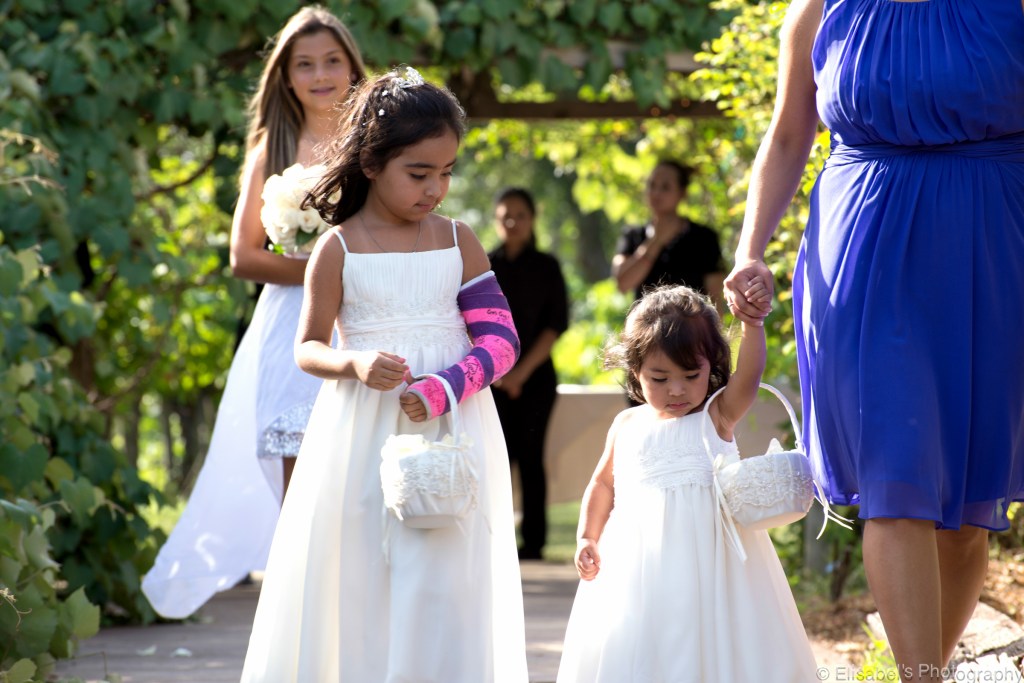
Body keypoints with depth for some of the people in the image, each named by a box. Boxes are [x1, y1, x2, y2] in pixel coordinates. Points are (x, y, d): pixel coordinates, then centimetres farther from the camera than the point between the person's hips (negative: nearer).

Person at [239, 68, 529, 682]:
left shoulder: (458, 242, 4)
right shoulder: (338, 249, -2)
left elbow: (500, 339, 0)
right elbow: (308, 349, 3)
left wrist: (443, 390, -17)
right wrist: (355, 365, -19)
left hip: (450, 430, 1)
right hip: (364, 439, -1)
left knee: (445, 584, -1)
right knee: (360, 582, 0)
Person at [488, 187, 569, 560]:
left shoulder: (546, 267, 7)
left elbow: (557, 323, 1)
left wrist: (523, 371, -8)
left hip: (535, 375, 0)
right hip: (490, 376, 0)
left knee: (530, 456, -3)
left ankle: (533, 540, 1)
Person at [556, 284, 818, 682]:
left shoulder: (717, 417, 2)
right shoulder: (627, 426, 12)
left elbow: (748, 376, -15)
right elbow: (603, 484, 23)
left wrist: (752, 324, -31)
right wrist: (587, 539, 13)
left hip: (710, 555, -3)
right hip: (639, 557, 3)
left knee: (708, 642, -5)